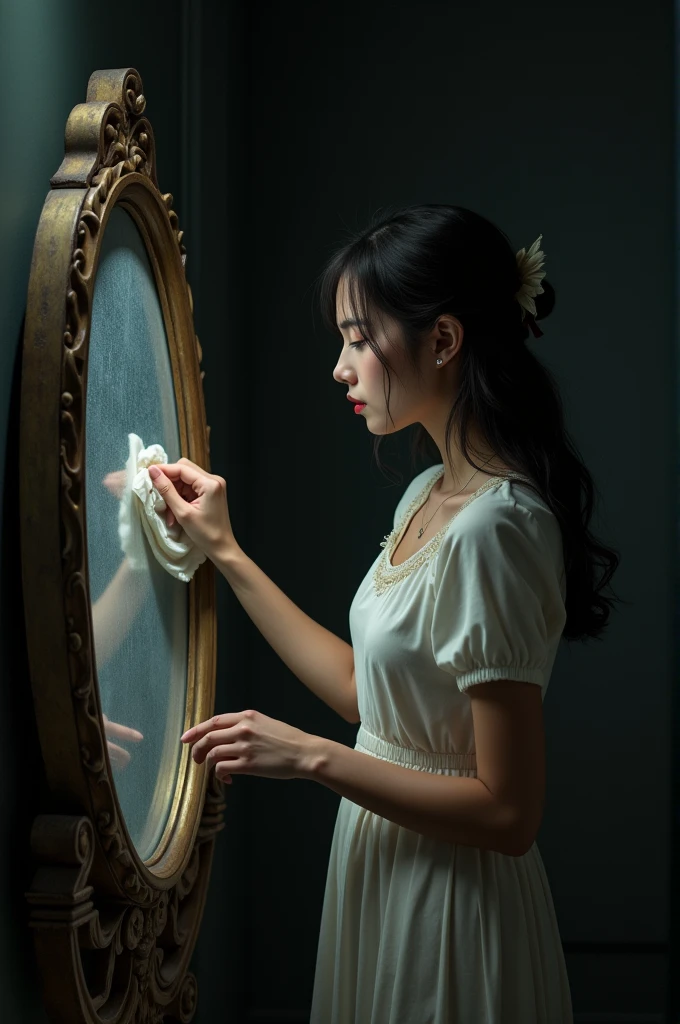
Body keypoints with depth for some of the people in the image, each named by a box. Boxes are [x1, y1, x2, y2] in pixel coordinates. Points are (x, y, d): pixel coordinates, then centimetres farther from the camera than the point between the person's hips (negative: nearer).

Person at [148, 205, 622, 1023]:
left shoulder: (493, 530, -26)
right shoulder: (430, 495, 5)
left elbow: (509, 812, -25)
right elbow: (365, 690, 9)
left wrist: (311, 757, -23)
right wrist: (224, 553, 9)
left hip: (450, 906, -9)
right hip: (387, 870, 9)